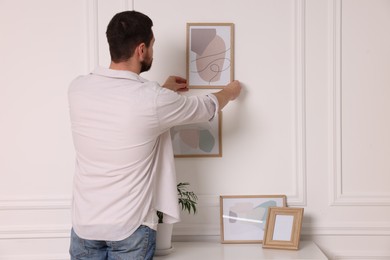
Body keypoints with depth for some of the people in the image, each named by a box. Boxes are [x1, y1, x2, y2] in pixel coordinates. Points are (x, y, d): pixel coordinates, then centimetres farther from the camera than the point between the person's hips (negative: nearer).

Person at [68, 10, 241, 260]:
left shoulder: (78, 88, -7)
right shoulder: (154, 100, -20)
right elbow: (208, 107, -1)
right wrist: (230, 92, 21)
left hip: (84, 223, 4)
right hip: (129, 228, -4)